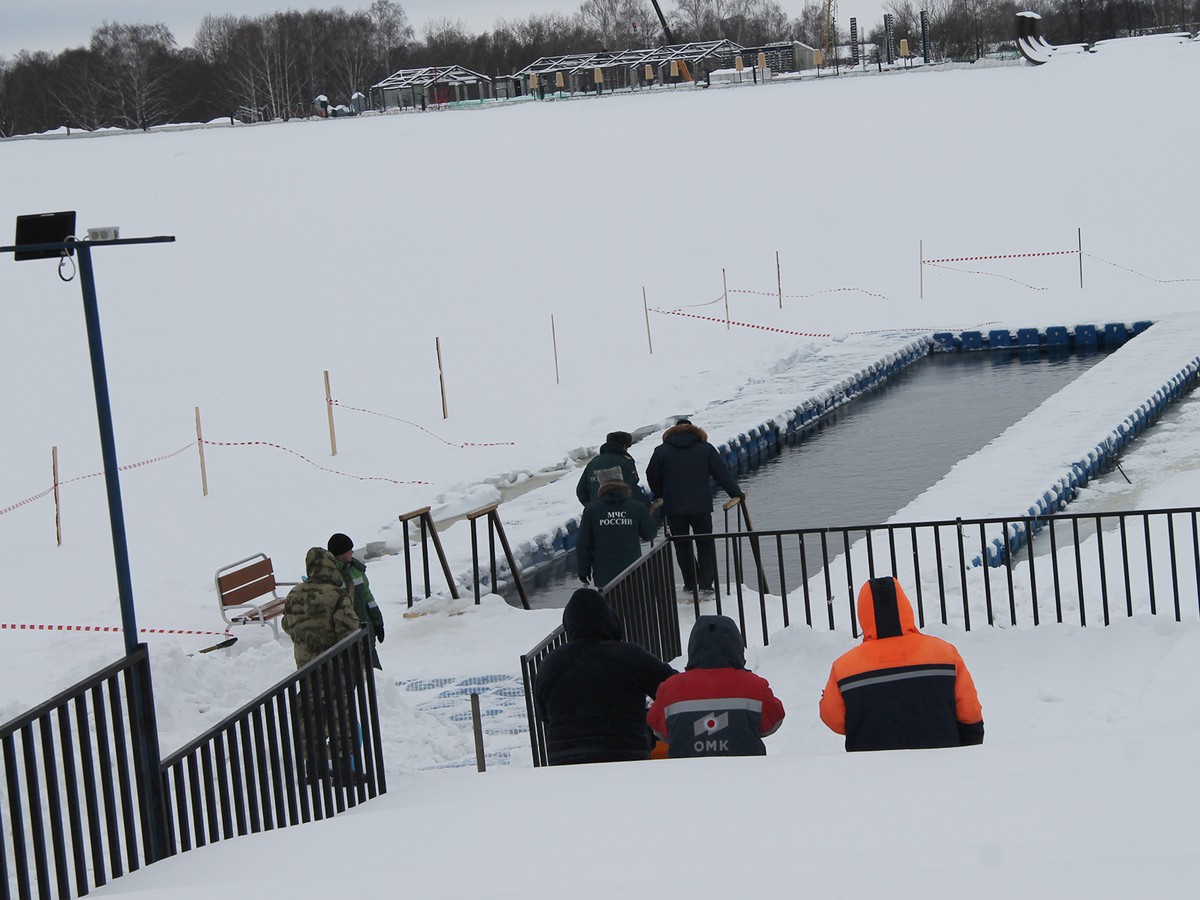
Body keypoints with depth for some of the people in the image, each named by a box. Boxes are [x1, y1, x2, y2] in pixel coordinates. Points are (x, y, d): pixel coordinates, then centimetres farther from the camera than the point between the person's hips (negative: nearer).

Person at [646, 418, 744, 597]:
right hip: (701, 506, 0)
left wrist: (658, 496, 26)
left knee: (682, 546, 12)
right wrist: (737, 494, 12)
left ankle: (690, 584, 13)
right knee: (705, 545, 8)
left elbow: (652, 476, 7)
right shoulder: (706, 449, 2)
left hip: (673, 508, 0)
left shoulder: (661, 451, 2)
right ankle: (706, 584, -1)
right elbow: (722, 474, 3)